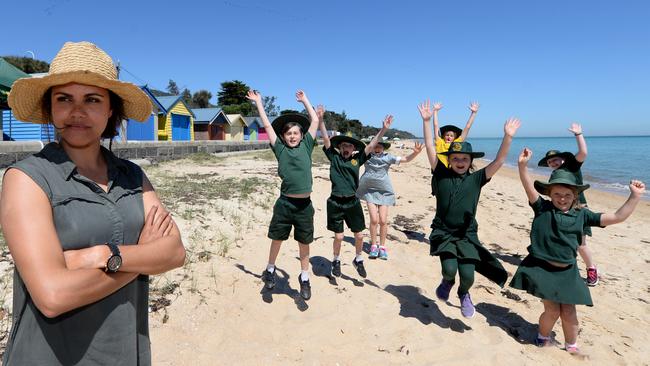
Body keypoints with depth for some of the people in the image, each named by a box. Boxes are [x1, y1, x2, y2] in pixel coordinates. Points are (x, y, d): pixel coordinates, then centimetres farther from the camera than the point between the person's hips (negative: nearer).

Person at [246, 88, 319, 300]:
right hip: (284, 203, -1)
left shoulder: (306, 146, 9)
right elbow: (267, 125, 11)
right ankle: (270, 269, 36)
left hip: (305, 205, 1)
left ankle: (304, 278, 28)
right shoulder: (280, 148, 6)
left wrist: (305, 100, 23)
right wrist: (258, 102, 17)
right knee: (277, 239, 13)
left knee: (304, 243, 12)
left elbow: (315, 121, 14)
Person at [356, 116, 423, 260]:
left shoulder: (388, 157, -2)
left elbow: (405, 159, -8)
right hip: (370, 190, 0)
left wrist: (415, 153, -27)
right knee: (374, 220, -7)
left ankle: (382, 246, 15)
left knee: (383, 220, -3)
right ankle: (374, 245, 12)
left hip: (384, 191, 1)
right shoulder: (367, 156, -3)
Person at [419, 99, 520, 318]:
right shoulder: (441, 174, -2)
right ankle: (447, 282, 21)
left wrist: (508, 136, -18)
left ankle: (464, 294, 29)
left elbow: (499, 161, -6)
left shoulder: (476, 179, 1)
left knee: (467, 274, -9)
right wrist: (426, 121, -14)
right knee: (450, 269, -19)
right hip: (443, 232, -1)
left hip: (467, 235, 1)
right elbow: (430, 149, -7)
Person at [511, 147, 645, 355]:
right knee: (552, 310, -3)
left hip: (567, 272, 3)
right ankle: (543, 338, 27)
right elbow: (529, 187, -19)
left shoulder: (582, 215, 4)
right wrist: (523, 166, -32)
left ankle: (571, 346, 32)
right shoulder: (542, 209, -6)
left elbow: (617, 217, 4)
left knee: (569, 312, 6)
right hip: (542, 268, -3)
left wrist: (635, 196, -3)